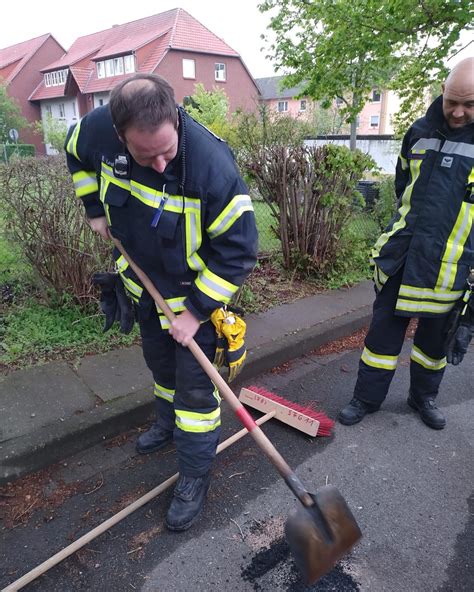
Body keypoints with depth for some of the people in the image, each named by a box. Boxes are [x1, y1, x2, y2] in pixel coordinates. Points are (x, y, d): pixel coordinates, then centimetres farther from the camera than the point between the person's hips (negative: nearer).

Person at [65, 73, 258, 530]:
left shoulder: (212, 165, -34)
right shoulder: (98, 129, -20)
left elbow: (238, 251, -25)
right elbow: (77, 154, 8)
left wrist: (196, 310, -23)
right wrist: (95, 208, 1)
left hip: (194, 291, -5)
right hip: (144, 283, 6)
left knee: (195, 386, 2)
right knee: (159, 363, 26)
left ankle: (195, 476, 22)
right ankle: (168, 424, 53)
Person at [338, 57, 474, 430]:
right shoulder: (421, 131, 3)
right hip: (401, 256, 2)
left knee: (436, 335, 14)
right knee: (384, 329, 7)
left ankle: (424, 396, 36)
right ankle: (367, 398, 22)